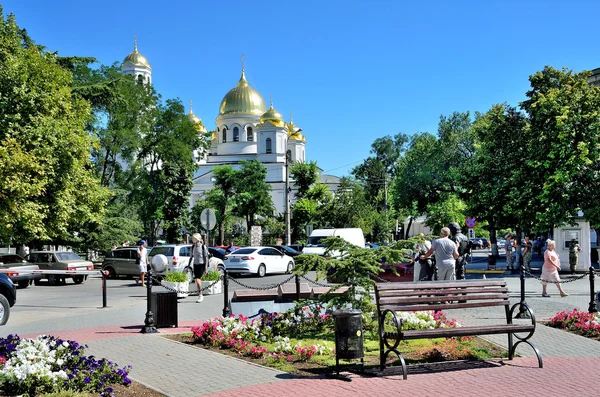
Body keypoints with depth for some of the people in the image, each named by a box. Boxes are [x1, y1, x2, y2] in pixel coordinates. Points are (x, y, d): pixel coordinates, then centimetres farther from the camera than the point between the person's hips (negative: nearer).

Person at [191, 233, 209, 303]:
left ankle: (200, 295, -5)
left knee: (198, 279, -15)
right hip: (195, 264, 6)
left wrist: (206, 267, -12)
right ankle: (200, 295, 21)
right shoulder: (193, 247, 8)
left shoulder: (203, 247, -8)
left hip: (202, 264, -6)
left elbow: (206, 257, -8)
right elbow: (192, 256, 15)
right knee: (197, 280, 8)